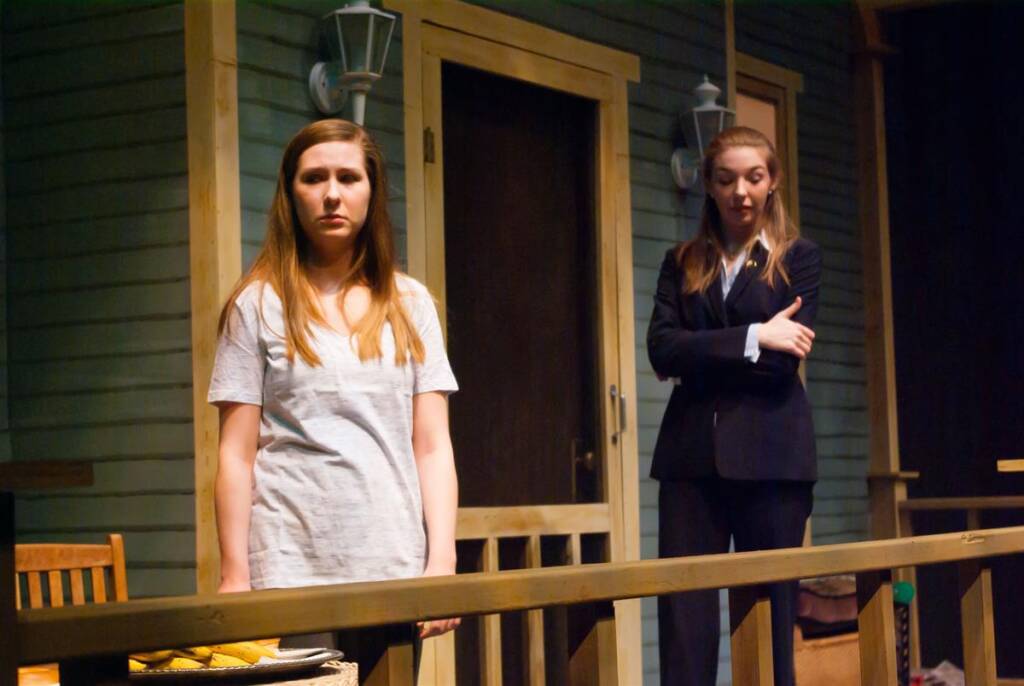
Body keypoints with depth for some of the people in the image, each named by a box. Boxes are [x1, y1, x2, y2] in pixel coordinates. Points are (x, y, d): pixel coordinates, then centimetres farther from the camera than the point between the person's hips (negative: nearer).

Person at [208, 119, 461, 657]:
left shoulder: (410, 304, 12)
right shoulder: (259, 305, 5)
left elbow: (432, 447, 8)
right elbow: (236, 456, 1)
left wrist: (442, 562, -1)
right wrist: (234, 578, -4)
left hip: (396, 572, 2)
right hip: (291, 573, -2)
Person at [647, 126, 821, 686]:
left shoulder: (798, 259, 8)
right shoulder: (682, 263, 14)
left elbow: (783, 362, -5)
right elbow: (661, 350, -2)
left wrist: (702, 355, -3)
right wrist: (754, 338, -10)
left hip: (769, 453, -2)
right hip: (691, 452, 2)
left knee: (770, 614, 1)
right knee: (683, 615, -4)